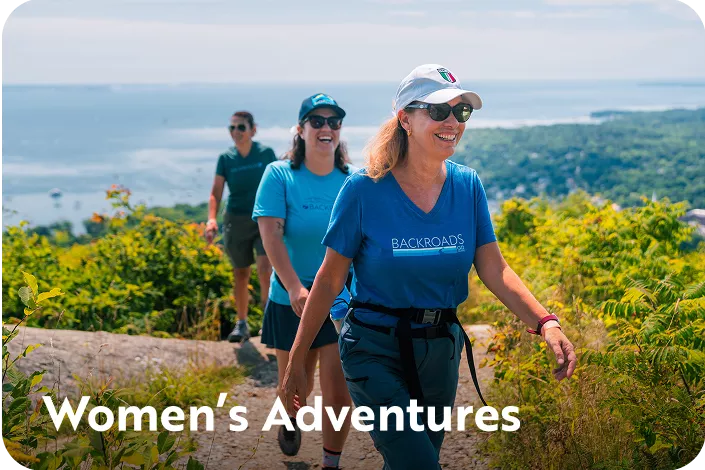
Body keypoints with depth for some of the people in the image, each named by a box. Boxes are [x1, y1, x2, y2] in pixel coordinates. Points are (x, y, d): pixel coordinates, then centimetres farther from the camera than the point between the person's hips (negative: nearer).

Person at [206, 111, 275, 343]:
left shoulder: (266, 153, -3)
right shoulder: (226, 158, 0)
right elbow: (216, 193, -3)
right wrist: (211, 219, -18)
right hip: (236, 221, 2)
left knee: (265, 269, -17)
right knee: (240, 274, 9)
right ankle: (242, 324, 23)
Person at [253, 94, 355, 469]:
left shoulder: (354, 180, -1)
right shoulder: (279, 175, -7)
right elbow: (270, 234, -16)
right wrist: (295, 288, -28)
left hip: (343, 301, 1)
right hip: (292, 301, 0)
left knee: (339, 393, -5)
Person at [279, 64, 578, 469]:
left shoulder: (468, 186, -3)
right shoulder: (364, 189, -14)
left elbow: (495, 269, -7)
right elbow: (329, 280, -9)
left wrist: (546, 321, -25)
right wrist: (296, 363, -8)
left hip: (442, 350, 5)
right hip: (376, 351, -4)